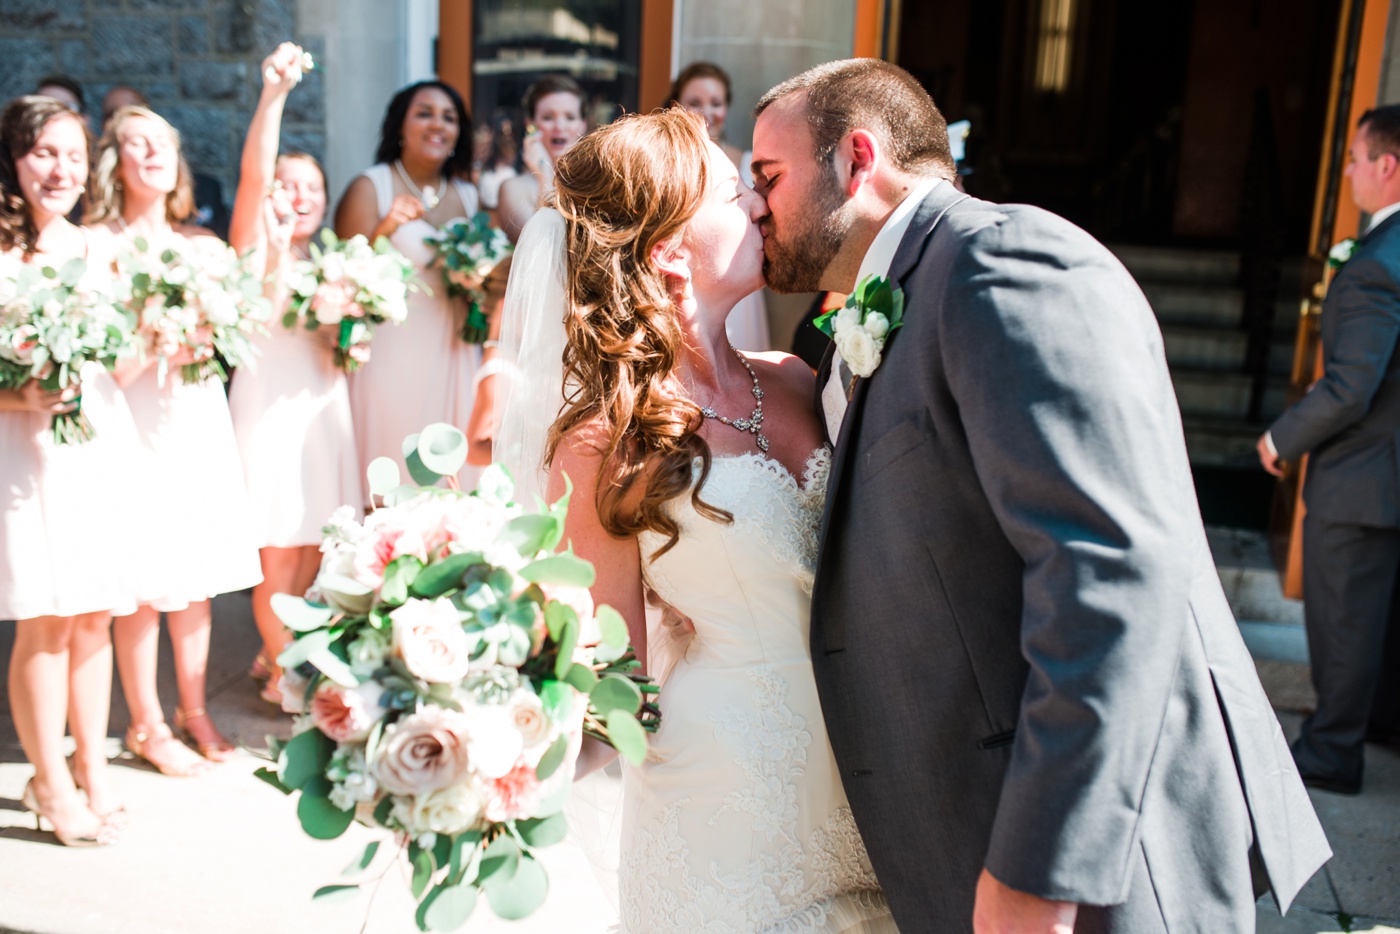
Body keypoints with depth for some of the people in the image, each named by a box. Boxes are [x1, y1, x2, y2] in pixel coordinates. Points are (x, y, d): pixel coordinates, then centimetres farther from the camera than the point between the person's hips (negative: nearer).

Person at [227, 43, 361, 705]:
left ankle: (277, 654, 29)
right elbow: (252, 174, -23)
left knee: (314, 549, 11)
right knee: (279, 553, 0)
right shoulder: (255, 246, -4)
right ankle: (282, 673, 16)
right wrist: (274, 94, -35)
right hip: (271, 407, -6)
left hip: (324, 407, 6)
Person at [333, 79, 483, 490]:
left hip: (452, 358, 5)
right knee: (391, 472, -2)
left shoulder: (467, 196, 11)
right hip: (392, 358, -5)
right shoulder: (370, 188, -4)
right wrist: (384, 230, -23)